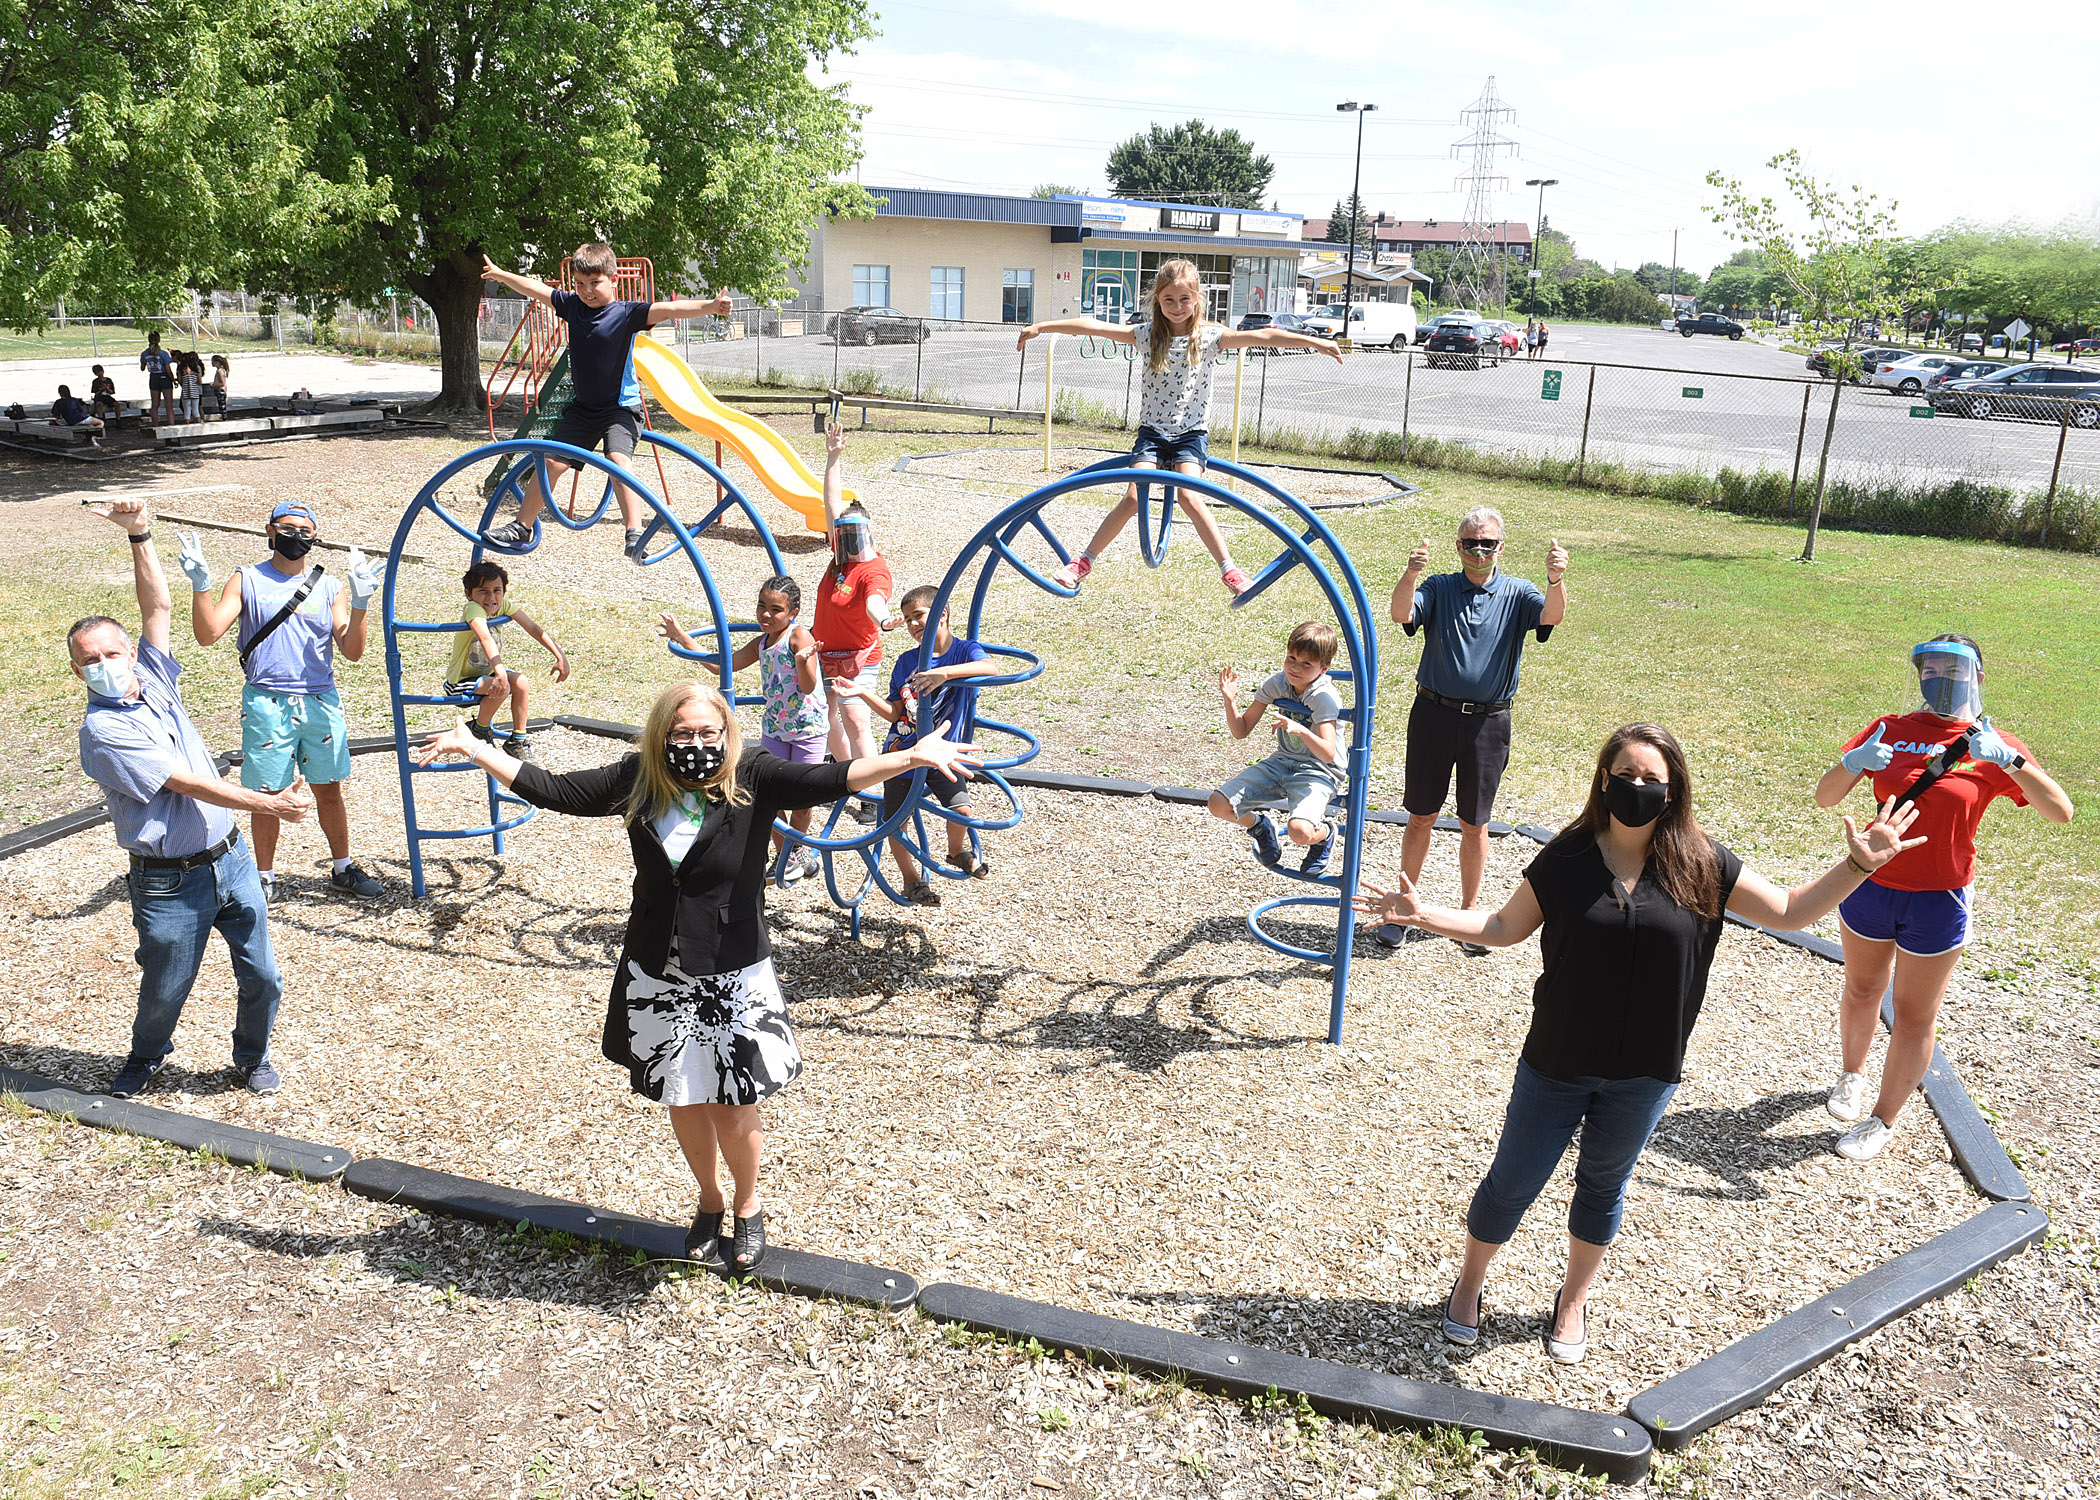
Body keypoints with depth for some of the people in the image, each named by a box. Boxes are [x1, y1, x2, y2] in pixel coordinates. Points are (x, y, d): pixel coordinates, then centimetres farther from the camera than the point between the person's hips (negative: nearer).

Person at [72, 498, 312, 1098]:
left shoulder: (153, 680, 4)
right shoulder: (102, 730, -15)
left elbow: (158, 606, 4)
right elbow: (185, 783, -21)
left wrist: (140, 535, -7)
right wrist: (270, 803, -27)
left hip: (231, 859, 5)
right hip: (170, 884, -5)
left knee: (262, 978, 9)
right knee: (164, 989, 12)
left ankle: (252, 1058, 33)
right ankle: (146, 1057, 41)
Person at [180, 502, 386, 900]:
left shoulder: (329, 587, 7)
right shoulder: (247, 580, 3)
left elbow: (352, 651, 0)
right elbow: (208, 634, -7)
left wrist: (359, 602, -13)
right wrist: (199, 584, -20)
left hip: (321, 702, 2)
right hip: (266, 703, -2)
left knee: (329, 790, 11)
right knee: (266, 794, 5)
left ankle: (343, 868, 26)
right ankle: (265, 877, 20)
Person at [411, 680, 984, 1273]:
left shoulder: (753, 780, -13)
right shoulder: (636, 781, -4)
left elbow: (830, 779, -25)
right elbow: (551, 790, 3)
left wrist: (913, 757, -39)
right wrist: (472, 747, 2)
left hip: (734, 979, -3)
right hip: (656, 978, 3)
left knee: (733, 1110, 4)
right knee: (684, 1101, 17)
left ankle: (748, 1207, 34)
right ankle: (709, 1201, 43)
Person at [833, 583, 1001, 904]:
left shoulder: (964, 650, -7)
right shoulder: (906, 661, 4)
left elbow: (991, 668, -31)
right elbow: (894, 713, 5)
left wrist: (943, 673, -42)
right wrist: (862, 694, -8)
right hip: (902, 751, 3)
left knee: (963, 811, -19)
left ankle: (957, 852, 15)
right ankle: (910, 879, 27)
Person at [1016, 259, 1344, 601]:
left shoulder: (1211, 336, -1)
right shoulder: (1147, 333, 2)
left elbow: (1263, 336, -11)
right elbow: (1093, 326, -3)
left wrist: (1315, 342, -18)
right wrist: (1041, 326, -6)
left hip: (1191, 433, -1)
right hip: (1152, 431, 1)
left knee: (1189, 497, -21)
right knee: (1134, 498, -12)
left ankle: (1229, 569, -15)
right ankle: (1084, 562, -2)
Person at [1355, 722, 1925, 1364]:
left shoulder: (1702, 867, -7)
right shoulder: (1565, 859, -10)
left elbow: (1790, 910, 2)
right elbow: (1504, 927, 0)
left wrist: (1859, 865, -9)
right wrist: (1421, 914, -11)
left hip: (1644, 1074, 1)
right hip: (1556, 1064, -1)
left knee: (1602, 1188, 20)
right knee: (1511, 1185, 10)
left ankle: (1572, 1303, 44)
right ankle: (1469, 1285, 36)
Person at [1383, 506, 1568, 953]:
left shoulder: (1517, 594, 2)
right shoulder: (1438, 588, 2)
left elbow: (1551, 616, -19)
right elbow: (1402, 613, -18)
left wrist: (1556, 581, -41)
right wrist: (1411, 574, -39)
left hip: (1488, 723, 0)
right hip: (1433, 715, 0)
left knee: (1474, 825, 9)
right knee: (1421, 817, 7)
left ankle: (1468, 914, 24)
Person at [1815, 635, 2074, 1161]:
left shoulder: (1992, 746, -6)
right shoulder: (1889, 730, -2)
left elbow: (2060, 811, -16)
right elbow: (1825, 798, -6)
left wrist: (2010, 760, -29)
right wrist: (1853, 763, -26)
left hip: (1939, 901, -2)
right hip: (1870, 886, 2)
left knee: (1915, 1014, 6)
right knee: (1861, 989, 19)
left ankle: (1884, 1119, 22)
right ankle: (1852, 1073, 44)